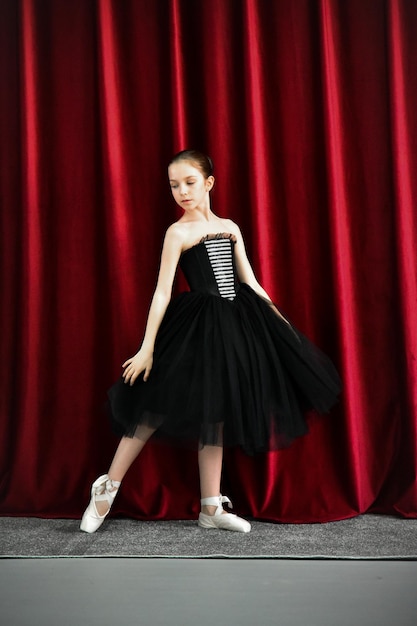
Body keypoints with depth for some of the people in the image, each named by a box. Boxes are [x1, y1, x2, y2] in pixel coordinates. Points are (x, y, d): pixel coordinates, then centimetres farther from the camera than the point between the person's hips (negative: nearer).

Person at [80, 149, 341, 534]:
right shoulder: (178, 232, -4)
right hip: (199, 326, -5)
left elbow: (251, 284, 12)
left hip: (235, 325, 5)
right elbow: (162, 291, -11)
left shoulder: (230, 228, 10)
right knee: (159, 406, -7)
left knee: (215, 413, 10)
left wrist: (284, 324, 11)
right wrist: (147, 348, -16)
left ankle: (211, 509, 19)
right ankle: (107, 489, 9)